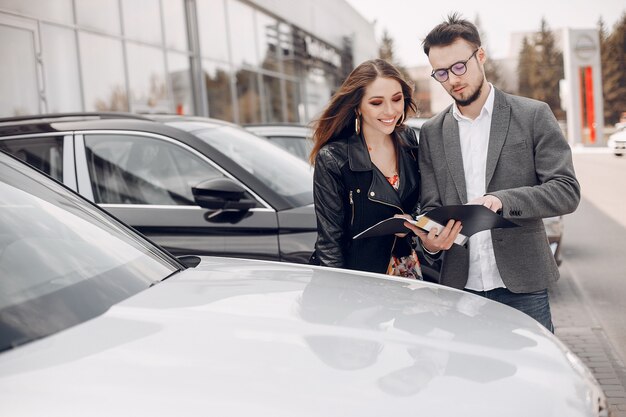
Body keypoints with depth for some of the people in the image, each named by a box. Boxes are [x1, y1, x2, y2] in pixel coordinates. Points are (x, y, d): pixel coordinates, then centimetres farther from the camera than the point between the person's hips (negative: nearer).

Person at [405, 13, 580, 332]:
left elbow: (567, 191, -4)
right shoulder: (432, 133, 9)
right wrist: (429, 241, -15)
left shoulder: (533, 115, 0)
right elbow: (431, 207, 9)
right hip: (459, 286, 2)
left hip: (521, 285, -2)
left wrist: (503, 200, -21)